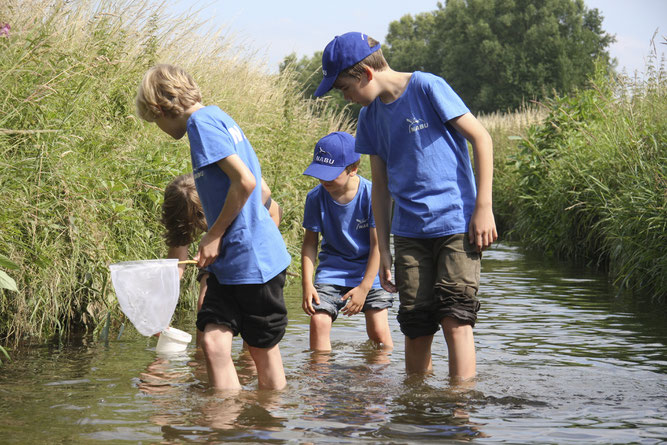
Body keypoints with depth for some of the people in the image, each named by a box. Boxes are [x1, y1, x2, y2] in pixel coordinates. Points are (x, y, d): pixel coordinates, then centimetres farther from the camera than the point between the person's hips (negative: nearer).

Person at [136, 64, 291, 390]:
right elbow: (261, 190, 22)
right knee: (214, 341, 0)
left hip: (252, 258, -9)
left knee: (264, 352, 2)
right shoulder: (218, 119, 18)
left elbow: (245, 181, -22)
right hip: (230, 260, 9)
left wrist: (215, 235, -12)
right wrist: (215, 239, 20)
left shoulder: (203, 122, -11)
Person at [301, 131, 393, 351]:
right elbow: (310, 242, -1)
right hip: (332, 269, 2)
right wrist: (307, 284, -10)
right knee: (318, 320, -15)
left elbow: (377, 244, -13)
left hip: (369, 269, -2)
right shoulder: (316, 197, -10)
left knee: (378, 331, -6)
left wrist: (364, 287, -15)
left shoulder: (370, 194, -18)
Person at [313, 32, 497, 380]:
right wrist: (383, 247, 12)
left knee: (455, 319, -11)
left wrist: (483, 207, -10)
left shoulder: (427, 88, -7)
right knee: (415, 329, 4)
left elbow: (481, 139, -6)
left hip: (456, 224, -5)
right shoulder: (370, 117, 11)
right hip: (409, 232, 5)